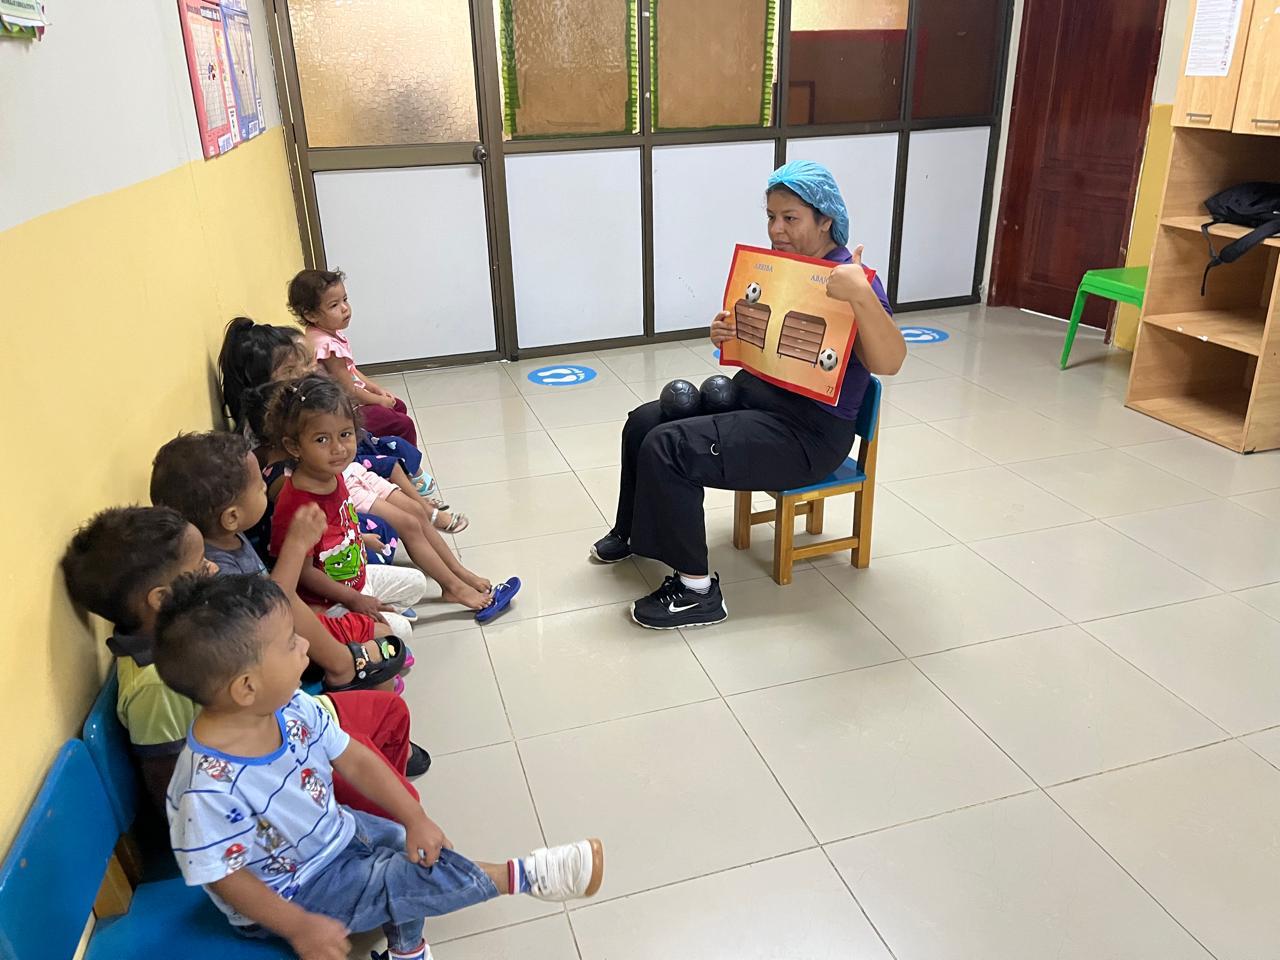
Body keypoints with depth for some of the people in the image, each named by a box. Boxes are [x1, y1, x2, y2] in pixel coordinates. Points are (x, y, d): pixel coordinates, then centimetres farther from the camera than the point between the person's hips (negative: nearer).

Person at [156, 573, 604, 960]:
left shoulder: (290, 707, -17)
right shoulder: (209, 789, -37)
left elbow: (353, 759, -7)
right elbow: (224, 876, -24)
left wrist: (415, 819, -12)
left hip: (333, 829, 7)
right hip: (290, 892, -6)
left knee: (420, 850, 7)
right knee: (406, 880, -14)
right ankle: (520, 876, 1)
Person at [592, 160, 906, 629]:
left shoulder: (850, 280, -18)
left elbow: (889, 362, -31)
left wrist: (861, 295, -47)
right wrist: (724, 332, -4)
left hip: (809, 432, -9)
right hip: (751, 395, 9)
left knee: (665, 449, -22)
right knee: (643, 423, 8)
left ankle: (697, 591, -11)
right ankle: (632, 531, 31)